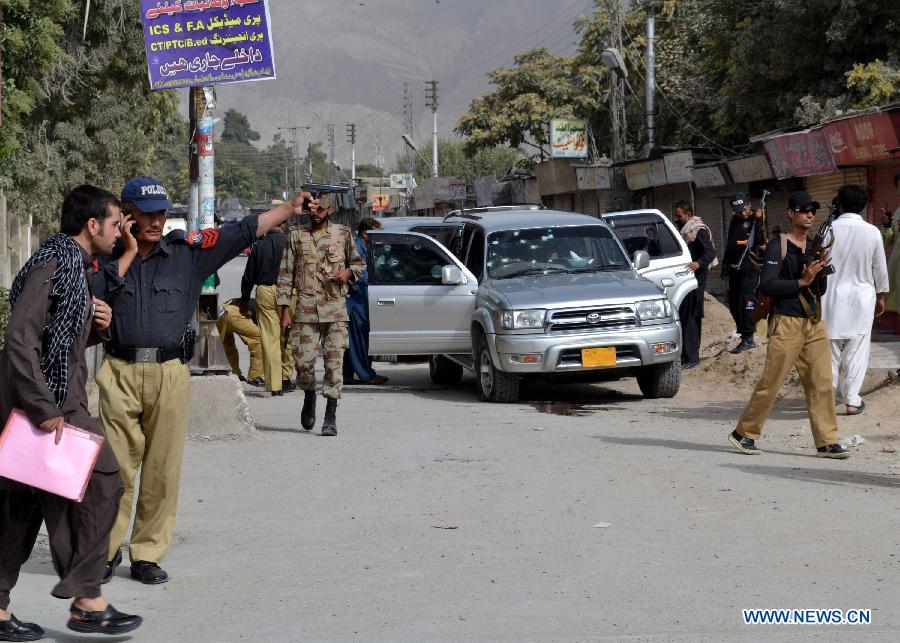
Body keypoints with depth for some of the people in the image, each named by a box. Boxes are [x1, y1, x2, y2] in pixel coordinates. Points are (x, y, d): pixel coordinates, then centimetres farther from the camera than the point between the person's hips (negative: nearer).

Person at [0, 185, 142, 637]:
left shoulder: (73, 264, 17)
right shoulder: (54, 265, -15)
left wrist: (96, 326, 4)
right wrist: (44, 408, -25)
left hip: (58, 401, 10)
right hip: (53, 404, -10)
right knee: (100, 484, -6)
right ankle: (86, 602, 0)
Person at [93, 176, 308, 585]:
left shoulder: (188, 250, 10)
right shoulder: (110, 256, 10)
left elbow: (243, 232, 8)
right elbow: (91, 295, -8)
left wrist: (290, 208, 3)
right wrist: (129, 253, -2)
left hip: (170, 373, 1)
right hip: (121, 372, -1)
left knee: (162, 470, 3)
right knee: (116, 467, -1)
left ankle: (147, 555, 12)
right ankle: (106, 550, 10)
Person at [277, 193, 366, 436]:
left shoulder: (343, 234, 8)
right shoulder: (296, 236, 8)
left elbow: (359, 262, 20)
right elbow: (286, 274, 8)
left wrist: (348, 272, -4)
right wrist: (285, 309, 2)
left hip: (335, 309, 0)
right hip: (305, 309, 1)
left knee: (334, 362, -5)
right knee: (303, 361, -3)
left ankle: (331, 417, -2)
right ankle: (309, 396, 28)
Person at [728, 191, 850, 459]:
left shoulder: (814, 247, 15)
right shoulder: (778, 246, -6)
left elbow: (821, 290, 16)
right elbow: (767, 284, -16)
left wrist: (819, 273, -4)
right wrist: (802, 282, -15)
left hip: (814, 324, 6)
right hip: (787, 323, -6)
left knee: (822, 383, 1)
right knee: (770, 382, -3)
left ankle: (827, 442, 3)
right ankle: (744, 434, 10)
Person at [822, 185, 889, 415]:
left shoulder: (829, 230, -7)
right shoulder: (872, 232, -5)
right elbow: (880, 269, 2)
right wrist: (881, 296, 16)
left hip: (833, 295, 1)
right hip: (861, 295, 0)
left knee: (832, 347, 12)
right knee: (856, 350, 3)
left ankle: (832, 393, 20)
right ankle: (852, 400, 2)